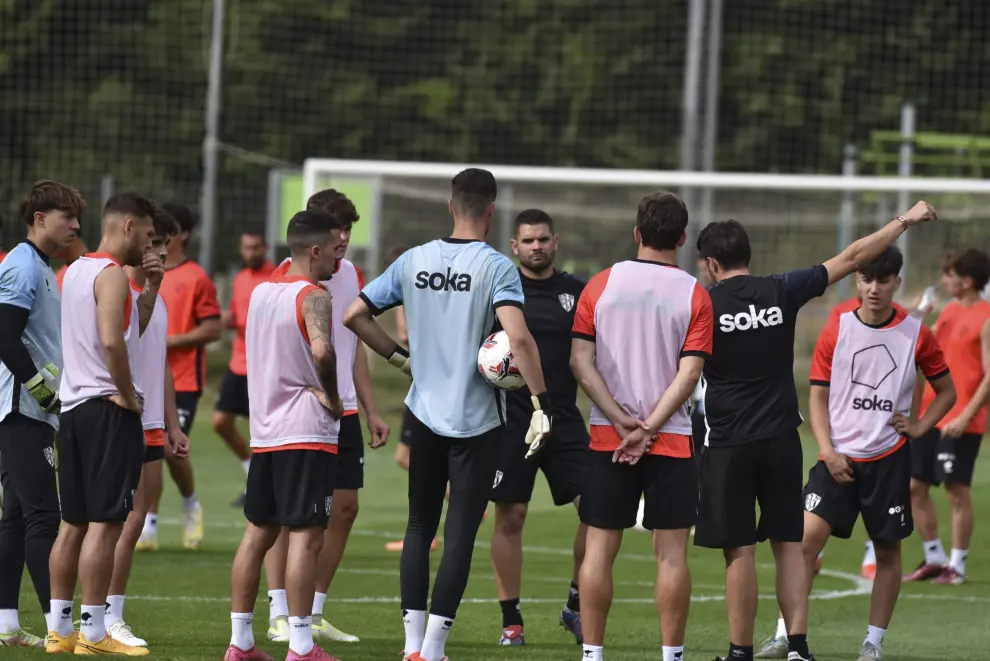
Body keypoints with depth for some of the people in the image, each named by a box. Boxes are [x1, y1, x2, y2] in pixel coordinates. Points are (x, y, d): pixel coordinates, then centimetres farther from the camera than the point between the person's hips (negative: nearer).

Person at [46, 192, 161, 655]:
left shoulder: (76, 270, 16)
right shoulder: (112, 275, -12)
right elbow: (113, 342, -25)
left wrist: (151, 287, 13)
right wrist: (128, 396, -15)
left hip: (73, 406, 9)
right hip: (108, 408, -9)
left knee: (74, 522, 12)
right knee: (106, 521, -8)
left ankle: (59, 629, 14)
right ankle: (92, 633, -9)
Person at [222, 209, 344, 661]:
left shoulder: (260, 292, 13)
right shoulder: (314, 297, -12)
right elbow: (322, 351, -30)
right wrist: (331, 397, -16)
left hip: (264, 431, 8)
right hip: (307, 434, -8)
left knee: (258, 533, 12)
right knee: (306, 536, -7)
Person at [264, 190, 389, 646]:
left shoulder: (351, 275, 13)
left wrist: (370, 410, 18)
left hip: (342, 410, 7)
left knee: (344, 509, 6)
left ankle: (314, 613, 15)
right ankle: (278, 616, 0)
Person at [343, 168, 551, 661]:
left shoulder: (413, 261, 2)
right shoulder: (496, 267, -11)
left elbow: (354, 316, 5)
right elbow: (518, 338, -24)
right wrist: (541, 404, -19)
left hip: (424, 414, 4)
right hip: (477, 420, -4)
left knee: (420, 526, 15)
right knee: (460, 532, 1)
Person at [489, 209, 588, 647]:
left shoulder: (577, 293, 7)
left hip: (564, 419, 2)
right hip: (511, 421, -2)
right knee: (509, 517, 0)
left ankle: (576, 606, 10)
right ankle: (511, 621, 10)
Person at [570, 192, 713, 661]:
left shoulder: (601, 285, 2)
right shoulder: (695, 295, -3)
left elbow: (581, 361, -4)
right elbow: (688, 374, -11)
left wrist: (622, 421, -6)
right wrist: (647, 429, -10)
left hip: (607, 437, 2)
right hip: (673, 442, -1)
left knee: (600, 548, 5)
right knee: (671, 551, 3)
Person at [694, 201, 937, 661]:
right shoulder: (781, 292, 0)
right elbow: (853, 257, 6)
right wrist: (905, 221, 15)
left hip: (728, 445, -3)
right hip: (782, 441, 3)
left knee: (739, 551, -1)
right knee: (788, 545, 9)